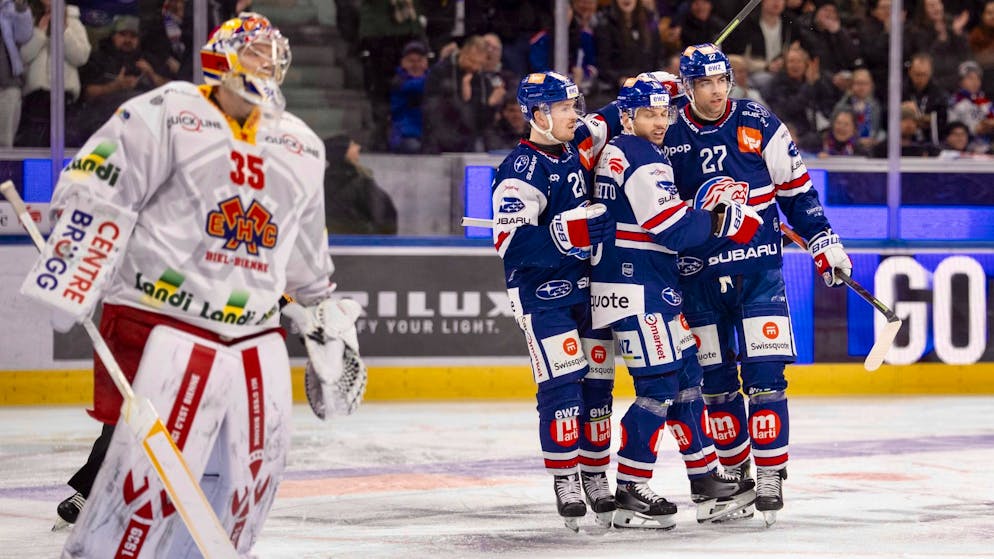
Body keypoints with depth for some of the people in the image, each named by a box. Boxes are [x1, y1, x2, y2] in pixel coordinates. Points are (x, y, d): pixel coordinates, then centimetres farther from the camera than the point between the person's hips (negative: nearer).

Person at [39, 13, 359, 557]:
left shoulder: (300, 148, 17)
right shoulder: (165, 115, -4)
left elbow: (306, 259, 29)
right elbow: (93, 189, -10)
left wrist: (328, 320, 31)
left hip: (257, 342, 7)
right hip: (162, 326, -7)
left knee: (248, 483, 7)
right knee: (147, 470, -16)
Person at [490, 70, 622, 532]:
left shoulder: (576, 147, 4)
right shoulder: (522, 169, -17)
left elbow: (608, 123, 25)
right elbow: (509, 242, -24)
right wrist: (568, 231, -30)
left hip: (587, 285, 7)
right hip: (541, 291, -7)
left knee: (597, 381, 8)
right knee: (563, 381, -13)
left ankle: (596, 477, 17)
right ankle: (564, 481, -7)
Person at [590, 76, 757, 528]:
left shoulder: (613, 152, 15)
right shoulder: (642, 159, -16)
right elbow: (675, 230, -21)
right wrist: (724, 220, -6)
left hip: (651, 287, 11)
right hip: (637, 290, -11)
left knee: (687, 377, 13)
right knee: (659, 385, -9)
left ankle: (706, 483, 16)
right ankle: (630, 493, -5)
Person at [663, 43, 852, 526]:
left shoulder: (759, 125, -1)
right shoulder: (668, 139, 1)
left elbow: (796, 188, 6)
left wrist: (823, 242, 3)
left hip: (758, 265, -2)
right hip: (697, 273, 2)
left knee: (764, 373, -9)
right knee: (715, 380, 5)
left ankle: (770, 476, -5)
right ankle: (733, 471, 17)